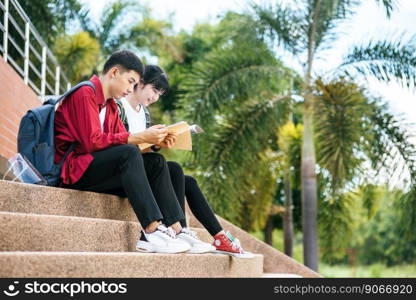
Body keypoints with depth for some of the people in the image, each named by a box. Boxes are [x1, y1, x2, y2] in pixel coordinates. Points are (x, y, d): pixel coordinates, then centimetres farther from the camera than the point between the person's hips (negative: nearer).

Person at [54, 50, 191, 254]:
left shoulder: (111, 105, 20)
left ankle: (175, 229, -19)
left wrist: (152, 141, -9)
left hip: (98, 171, 9)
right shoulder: (85, 93, -9)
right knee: (129, 153, -30)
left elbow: (120, 140, 8)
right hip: (72, 171, -9)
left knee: (156, 161, -4)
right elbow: (92, 141, -21)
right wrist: (140, 138, -21)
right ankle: (152, 232, -38)